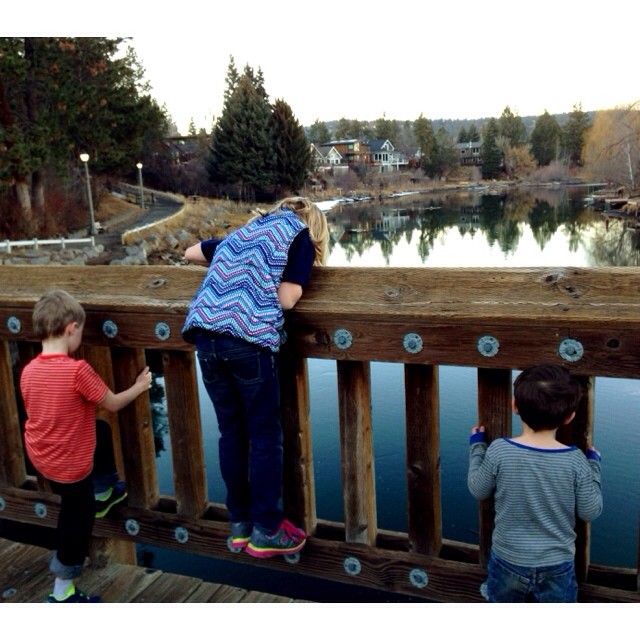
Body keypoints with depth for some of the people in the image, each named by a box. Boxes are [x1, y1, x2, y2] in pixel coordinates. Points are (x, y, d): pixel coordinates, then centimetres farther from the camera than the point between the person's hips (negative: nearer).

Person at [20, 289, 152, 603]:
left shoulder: (29, 371, -8)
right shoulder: (78, 370, -27)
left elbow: (40, 412, 6)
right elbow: (113, 404, -14)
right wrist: (139, 387, 4)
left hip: (41, 456, 7)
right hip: (70, 464, -7)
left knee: (101, 431, 28)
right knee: (76, 520, 13)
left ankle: (104, 494, 45)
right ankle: (62, 591, 27)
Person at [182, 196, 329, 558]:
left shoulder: (247, 230, 28)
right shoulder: (301, 234, 12)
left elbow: (190, 253, 38)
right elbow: (286, 298, 1)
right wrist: (295, 279, 21)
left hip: (206, 334, 6)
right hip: (248, 338, -6)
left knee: (231, 431, 15)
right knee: (265, 435, 7)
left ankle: (240, 524, 26)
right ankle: (267, 531, 15)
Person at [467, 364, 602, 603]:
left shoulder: (499, 451, -20)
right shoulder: (575, 461, -19)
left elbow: (478, 490, -4)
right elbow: (590, 511, -6)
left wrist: (477, 445, 9)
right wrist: (593, 464, 6)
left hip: (508, 560, 0)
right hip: (557, 566, 0)